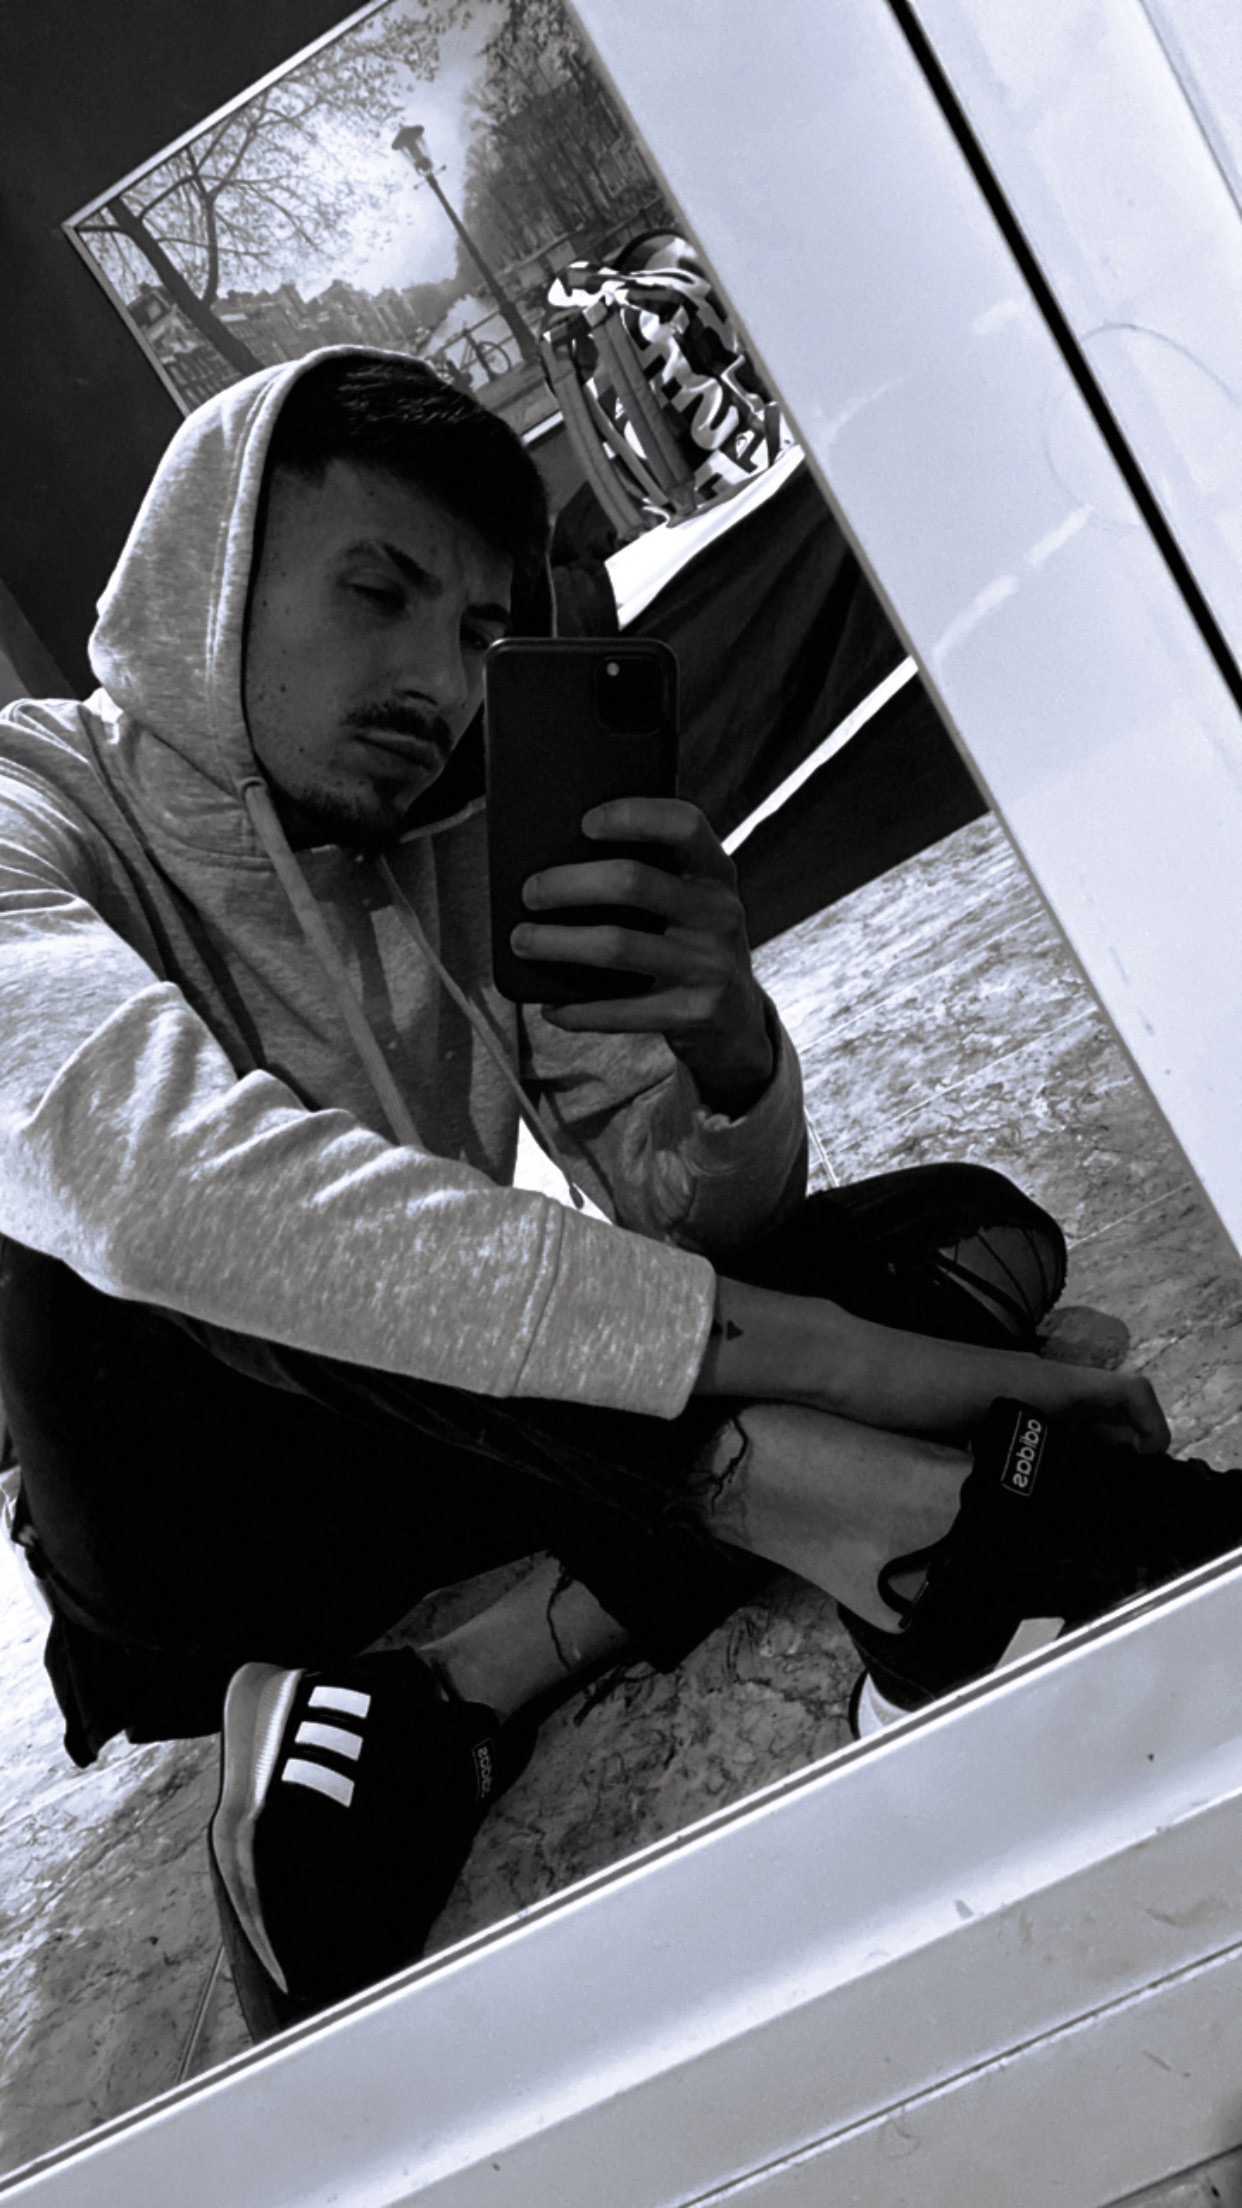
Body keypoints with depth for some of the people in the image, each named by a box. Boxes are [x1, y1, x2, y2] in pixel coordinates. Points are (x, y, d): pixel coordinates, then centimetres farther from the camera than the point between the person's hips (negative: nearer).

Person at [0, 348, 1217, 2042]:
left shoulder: (474, 853, 1)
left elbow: (704, 1229, -5)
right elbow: (151, 1172, -36)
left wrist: (729, 1046, -31)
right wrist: (826, 1351, -40)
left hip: (474, 1443, 5)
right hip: (189, 1511, -5)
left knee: (975, 1226, -5)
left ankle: (460, 1709, -23)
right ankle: (902, 1506, -29)